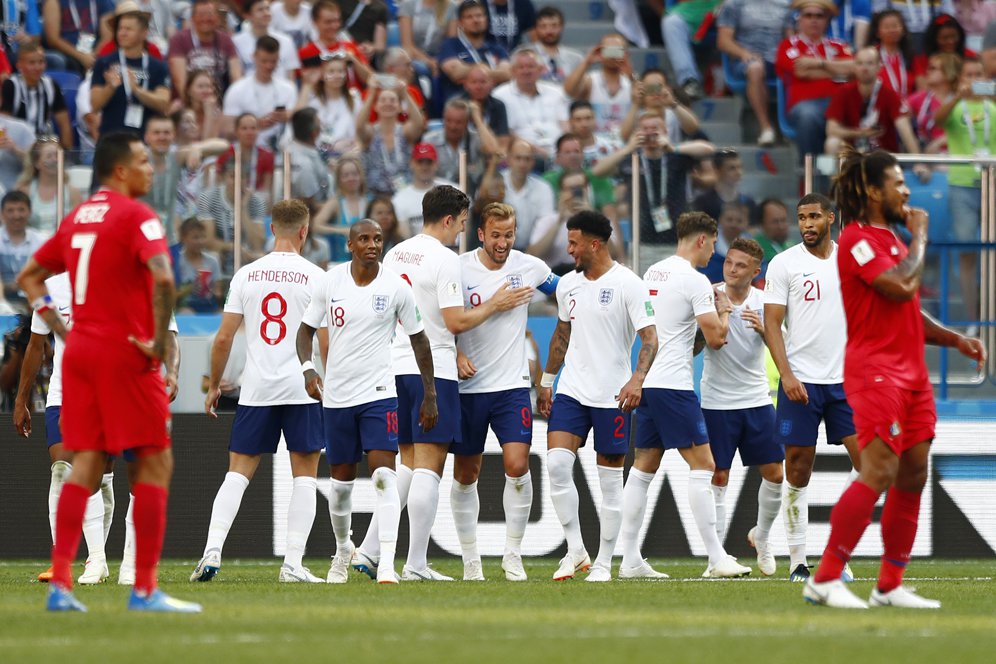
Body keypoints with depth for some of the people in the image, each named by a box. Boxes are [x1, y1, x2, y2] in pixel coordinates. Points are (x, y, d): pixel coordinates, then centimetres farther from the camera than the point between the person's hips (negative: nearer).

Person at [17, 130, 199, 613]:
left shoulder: (76, 218, 14)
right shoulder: (136, 215, -10)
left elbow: (29, 277, 22)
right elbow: (162, 277, -26)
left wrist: (60, 329, 16)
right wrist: (159, 342, -17)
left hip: (80, 352, 7)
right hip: (125, 354, -7)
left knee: (87, 463, 7)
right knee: (155, 463, 0)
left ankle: (59, 583, -1)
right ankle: (144, 589, -4)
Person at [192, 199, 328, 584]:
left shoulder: (247, 274, 5)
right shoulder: (314, 277, -3)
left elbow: (223, 338, 5)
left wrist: (214, 386, 16)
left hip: (255, 390, 2)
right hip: (303, 389, -2)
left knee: (238, 472, 7)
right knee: (305, 476, 5)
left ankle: (213, 549, -8)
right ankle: (293, 563, -2)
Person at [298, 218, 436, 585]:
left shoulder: (396, 287, -5)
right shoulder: (330, 282, -2)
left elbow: (419, 339, 4)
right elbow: (306, 329, 7)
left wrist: (429, 394, 4)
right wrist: (308, 369, -11)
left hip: (379, 393, -2)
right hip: (337, 396, 2)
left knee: (383, 474, -16)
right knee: (341, 482, 11)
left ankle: (387, 563, -20)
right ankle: (343, 549, 35)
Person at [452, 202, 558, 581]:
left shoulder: (528, 267, -1)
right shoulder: (458, 270, -6)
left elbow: (560, 290, 19)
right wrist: (456, 355, -12)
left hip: (513, 386, 0)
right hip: (467, 387, 0)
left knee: (517, 466, -14)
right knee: (465, 475, 5)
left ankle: (513, 553, 0)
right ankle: (470, 558, 17)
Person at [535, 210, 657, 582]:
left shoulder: (628, 284, -9)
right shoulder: (567, 284, 10)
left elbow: (649, 337, -13)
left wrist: (637, 378, -28)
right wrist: (546, 382, 22)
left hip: (612, 396, -5)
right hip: (571, 392, 5)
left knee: (610, 481, 2)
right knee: (556, 463, -12)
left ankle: (603, 562, 10)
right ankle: (575, 551, -1)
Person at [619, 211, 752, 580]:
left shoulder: (653, 273, 14)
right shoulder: (695, 281, -11)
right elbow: (716, 338, -12)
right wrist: (723, 311, 7)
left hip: (645, 381, 9)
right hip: (673, 384, -9)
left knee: (643, 467, 10)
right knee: (702, 466, -6)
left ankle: (630, 559, 9)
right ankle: (717, 559, -9)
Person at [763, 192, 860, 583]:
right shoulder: (784, 264, -2)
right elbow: (772, 324, -5)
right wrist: (786, 375, -16)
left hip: (846, 378, 3)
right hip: (801, 381, -3)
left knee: (867, 458, -6)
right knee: (798, 471, -2)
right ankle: (797, 562, 4)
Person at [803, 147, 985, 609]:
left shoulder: (892, 239, 21)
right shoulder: (857, 238, -10)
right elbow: (901, 287, -23)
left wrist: (956, 340, 12)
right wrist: (919, 239, -7)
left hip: (910, 372, 10)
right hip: (876, 371, -10)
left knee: (913, 475, 5)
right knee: (879, 473, -16)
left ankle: (890, 587, 9)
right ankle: (825, 579, -13)